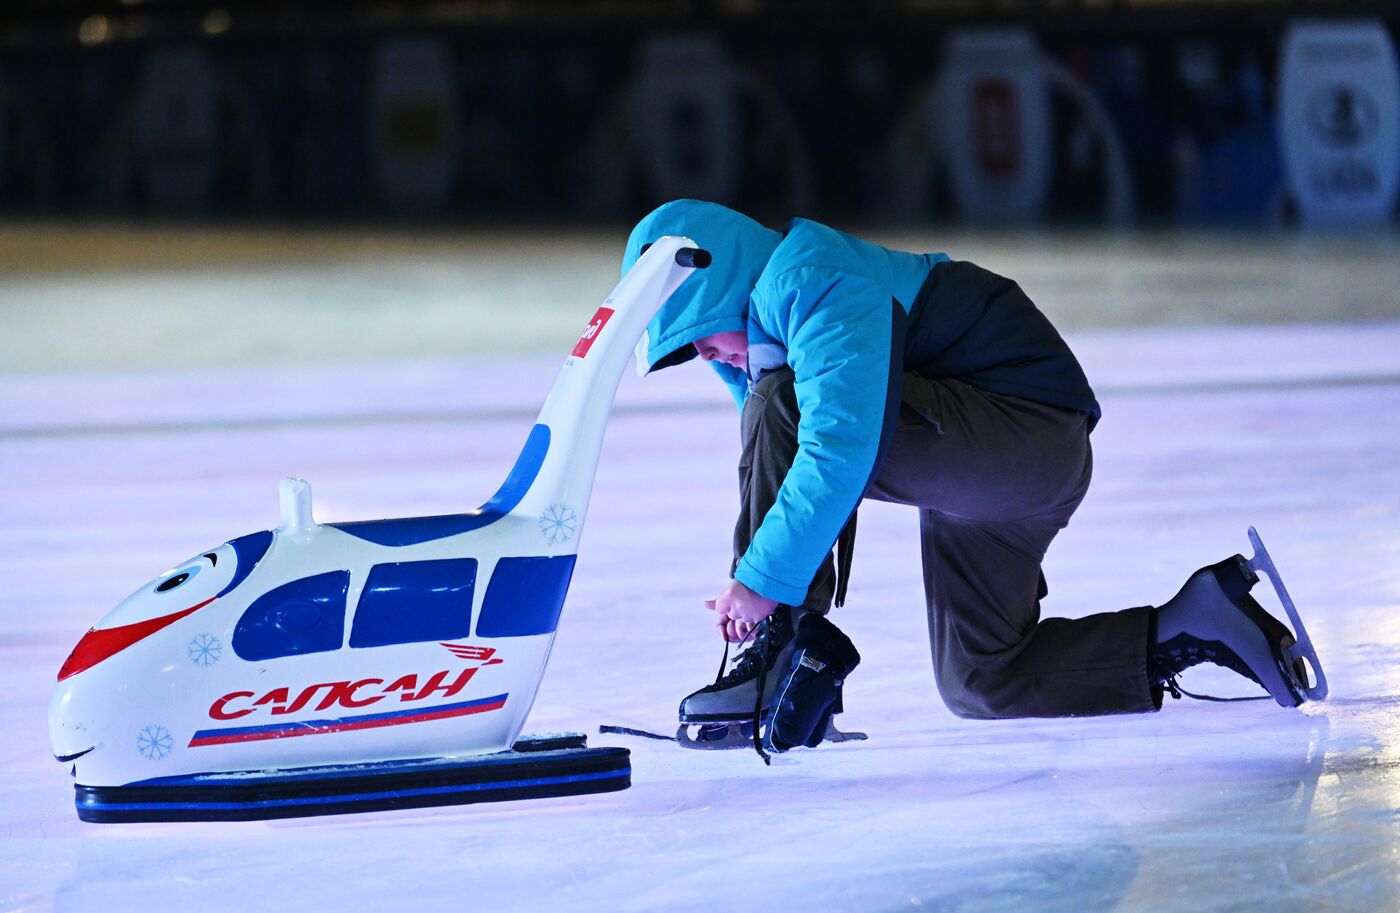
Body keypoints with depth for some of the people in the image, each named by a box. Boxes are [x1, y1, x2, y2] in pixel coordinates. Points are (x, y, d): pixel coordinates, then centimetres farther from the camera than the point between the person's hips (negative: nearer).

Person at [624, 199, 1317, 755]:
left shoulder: (814, 286, -18)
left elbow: (842, 447, -29)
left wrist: (764, 578, -27)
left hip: (1029, 432, -11)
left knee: (779, 410, -23)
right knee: (981, 685, 14)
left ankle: (789, 655, -19)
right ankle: (1190, 630, 16)